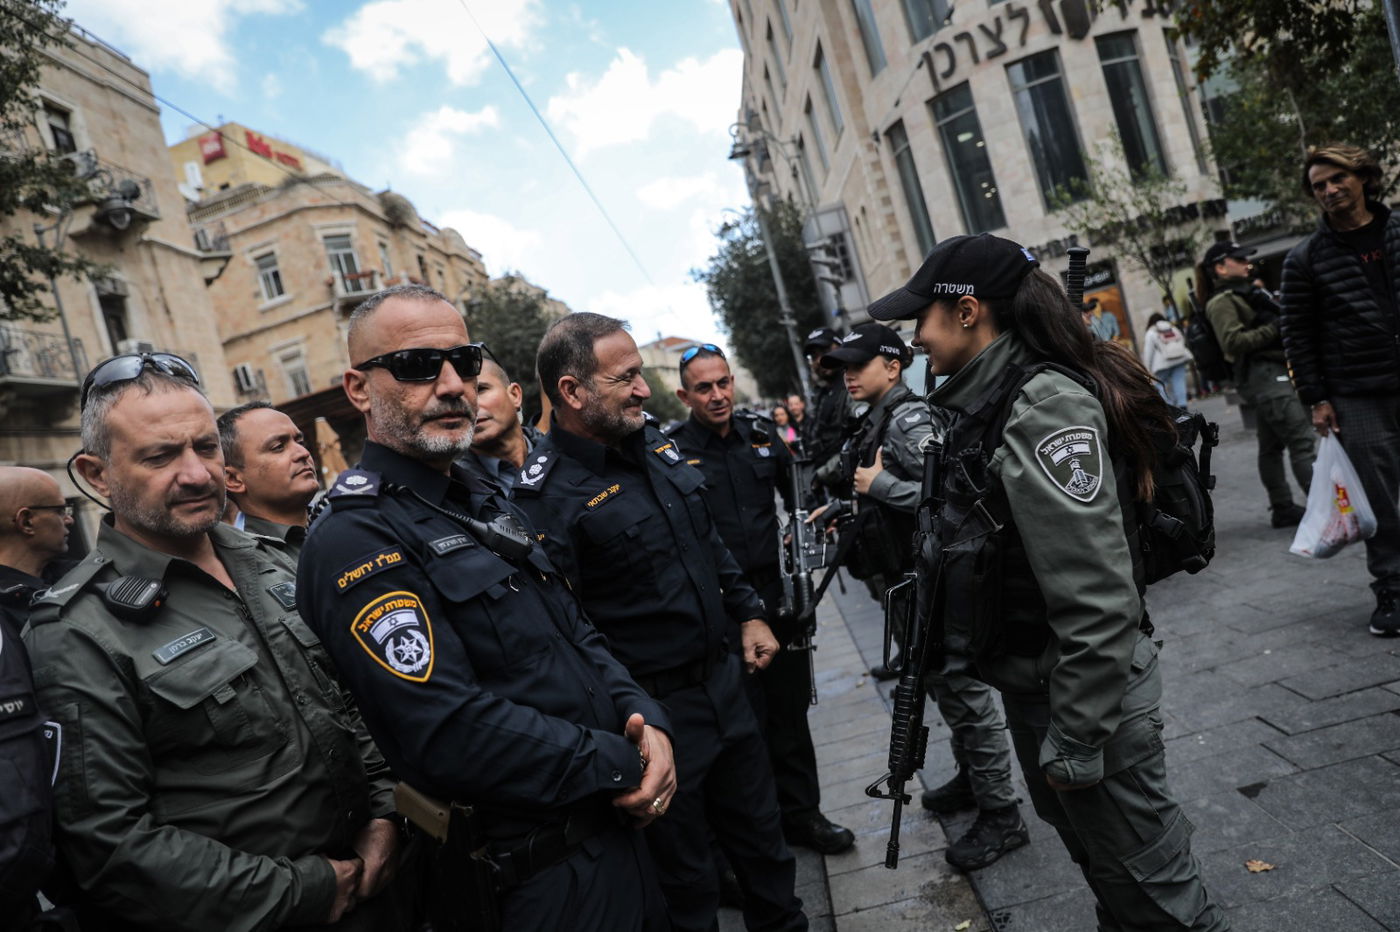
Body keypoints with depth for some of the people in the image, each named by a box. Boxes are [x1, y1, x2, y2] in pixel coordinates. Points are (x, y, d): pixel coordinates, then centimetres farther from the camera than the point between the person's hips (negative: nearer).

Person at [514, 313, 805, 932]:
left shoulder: (656, 446, 4)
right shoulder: (547, 495, -22)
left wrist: (748, 614, 14)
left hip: (724, 681, 7)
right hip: (652, 713, -7)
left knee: (762, 836, 25)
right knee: (686, 882, 15)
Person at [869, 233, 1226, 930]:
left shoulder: (1044, 406, -25)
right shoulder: (990, 401, 4)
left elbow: (1096, 604, -28)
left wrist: (1074, 742, -21)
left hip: (1092, 691, -9)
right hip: (1028, 682, 9)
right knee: (1098, 859, 28)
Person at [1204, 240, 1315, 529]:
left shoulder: (1247, 292, 22)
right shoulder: (1222, 302, -9)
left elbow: (1265, 326, 32)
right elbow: (1233, 342, -21)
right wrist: (1274, 327, -19)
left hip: (1274, 374, 10)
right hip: (1264, 376, -10)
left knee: (1271, 446, 12)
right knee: (1302, 442, -13)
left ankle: (1283, 509, 18)